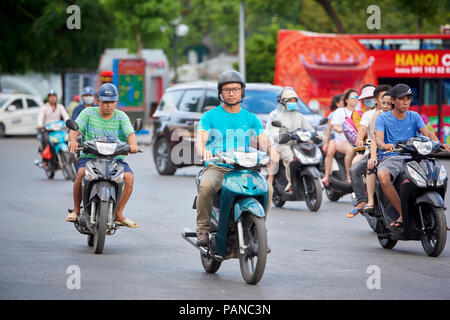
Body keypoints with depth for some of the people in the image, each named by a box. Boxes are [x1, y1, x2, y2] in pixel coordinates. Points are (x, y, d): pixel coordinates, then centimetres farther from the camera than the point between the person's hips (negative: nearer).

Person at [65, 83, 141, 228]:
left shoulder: (121, 117, 5)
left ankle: (118, 214, -12)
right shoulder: (88, 113, 4)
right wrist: (73, 140, -32)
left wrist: (133, 145, -34)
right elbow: (75, 129, -8)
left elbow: (130, 133, -10)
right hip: (90, 156, -1)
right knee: (81, 173, -32)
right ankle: (76, 209, -13)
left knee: (129, 177, -26)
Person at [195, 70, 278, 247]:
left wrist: (271, 149, -20)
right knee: (206, 186, -36)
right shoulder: (210, 116, 8)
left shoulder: (251, 118, 15)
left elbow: (263, 141, 4)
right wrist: (204, 151, -29)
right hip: (216, 168, -2)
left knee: (267, 188, -24)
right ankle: (203, 230, -21)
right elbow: (200, 140, -4)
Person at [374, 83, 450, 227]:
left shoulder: (414, 117, 14)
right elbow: (379, 138, -13)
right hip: (390, 159, -3)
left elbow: (427, 132, -1)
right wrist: (384, 145, -38)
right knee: (382, 175, -38)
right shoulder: (383, 118, 4)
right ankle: (402, 214, -28)